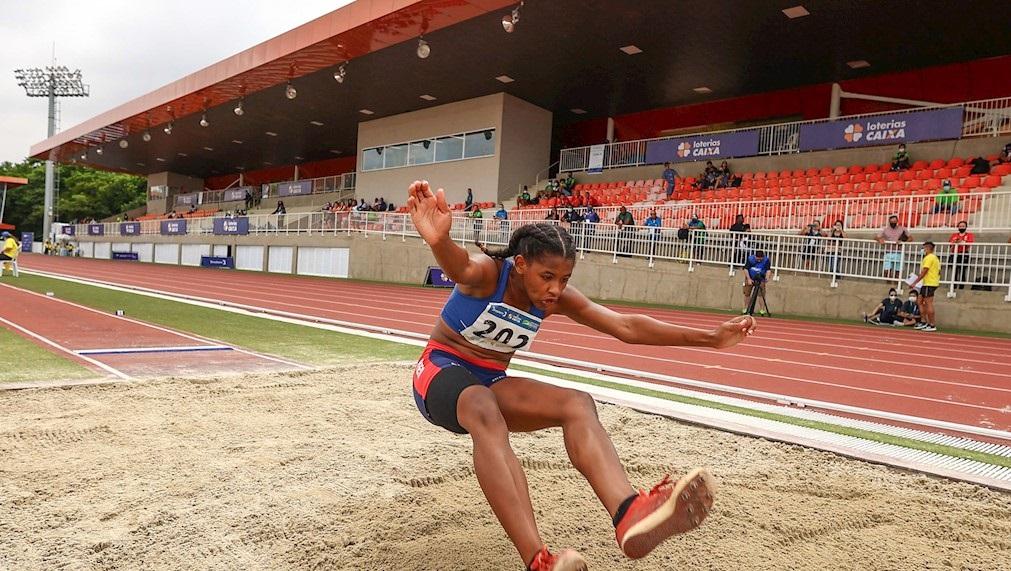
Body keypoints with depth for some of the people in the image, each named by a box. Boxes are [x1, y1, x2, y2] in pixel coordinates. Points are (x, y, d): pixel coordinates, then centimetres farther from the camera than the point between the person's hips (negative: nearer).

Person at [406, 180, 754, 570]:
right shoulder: (488, 272, -21)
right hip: (441, 372, -5)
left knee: (577, 404, -24)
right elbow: (460, 267, -47)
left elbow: (626, 326, -7)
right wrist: (439, 241, -72)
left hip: (491, 381, 5)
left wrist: (710, 338, -12)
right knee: (485, 412, -42)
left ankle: (629, 514, -49)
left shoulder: (558, 299, -5)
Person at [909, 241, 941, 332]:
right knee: (921, 301, 13)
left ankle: (932, 325, -6)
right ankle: (925, 322, 13)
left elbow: (924, 272, -18)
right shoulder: (935, 257, 19)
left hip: (929, 284, -10)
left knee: (928, 304, -8)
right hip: (929, 283, 10)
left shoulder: (929, 257, -12)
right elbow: (938, 272, 22)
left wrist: (914, 283, -16)